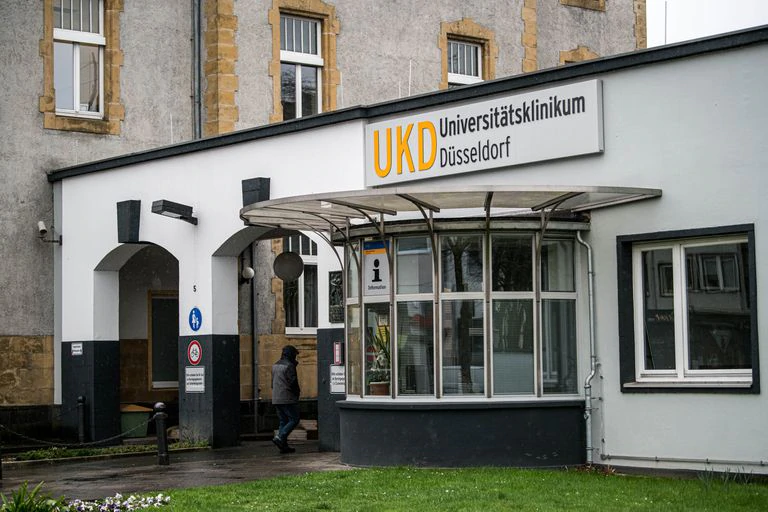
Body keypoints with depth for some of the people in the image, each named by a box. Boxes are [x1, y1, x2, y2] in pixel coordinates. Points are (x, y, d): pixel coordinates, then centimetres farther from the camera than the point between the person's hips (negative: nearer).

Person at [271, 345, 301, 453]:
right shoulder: (289, 366, -12)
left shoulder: (275, 366, 15)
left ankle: (284, 446, 6)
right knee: (294, 419, -3)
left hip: (276, 399, 9)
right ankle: (280, 437, -18)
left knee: (283, 421, 11)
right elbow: (293, 382, -16)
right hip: (287, 398, -9)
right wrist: (297, 392, 1)